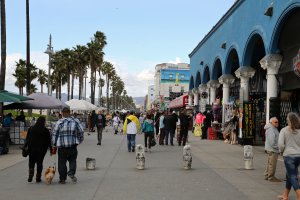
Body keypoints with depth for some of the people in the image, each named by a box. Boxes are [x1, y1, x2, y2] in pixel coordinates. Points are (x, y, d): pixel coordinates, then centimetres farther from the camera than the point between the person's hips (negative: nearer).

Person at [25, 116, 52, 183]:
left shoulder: (30, 129, 2)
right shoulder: (45, 130, -6)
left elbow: (27, 139, 5)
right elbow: (49, 141, -3)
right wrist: (51, 149, 4)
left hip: (32, 149, 2)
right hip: (42, 149, -1)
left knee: (31, 162, 9)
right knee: (39, 162, 7)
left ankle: (30, 176, -8)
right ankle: (38, 178, 8)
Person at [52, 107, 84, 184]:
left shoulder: (59, 122, -5)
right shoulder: (76, 121, 1)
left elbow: (54, 134, -1)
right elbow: (81, 132, 5)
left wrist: (54, 145, 9)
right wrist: (79, 141, 21)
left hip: (62, 146, -1)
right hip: (73, 146, 1)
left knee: (62, 163, 8)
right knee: (72, 160, 14)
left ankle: (62, 179, 12)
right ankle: (72, 173, -7)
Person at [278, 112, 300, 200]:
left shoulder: (284, 130, -8)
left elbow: (280, 144, -13)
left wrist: (282, 151, 5)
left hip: (289, 155, -5)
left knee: (293, 177, -1)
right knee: (289, 175, 19)